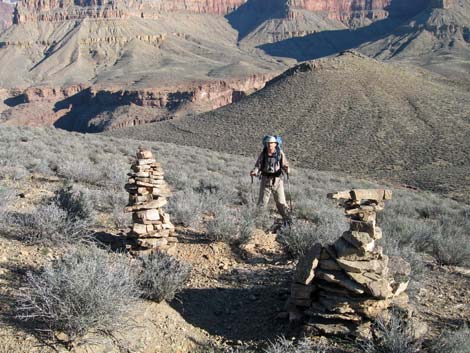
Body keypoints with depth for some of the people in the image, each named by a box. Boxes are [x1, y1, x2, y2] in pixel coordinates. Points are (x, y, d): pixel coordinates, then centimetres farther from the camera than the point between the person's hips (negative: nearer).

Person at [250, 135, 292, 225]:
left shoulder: (280, 153, -4)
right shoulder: (263, 154, -2)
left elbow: (285, 165, -1)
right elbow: (258, 165, -1)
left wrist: (286, 168, -25)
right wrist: (255, 172, -22)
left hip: (277, 180, -1)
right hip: (266, 180, 1)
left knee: (281, 202, 3)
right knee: (262, 202, 3)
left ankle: (287, 220, 16)